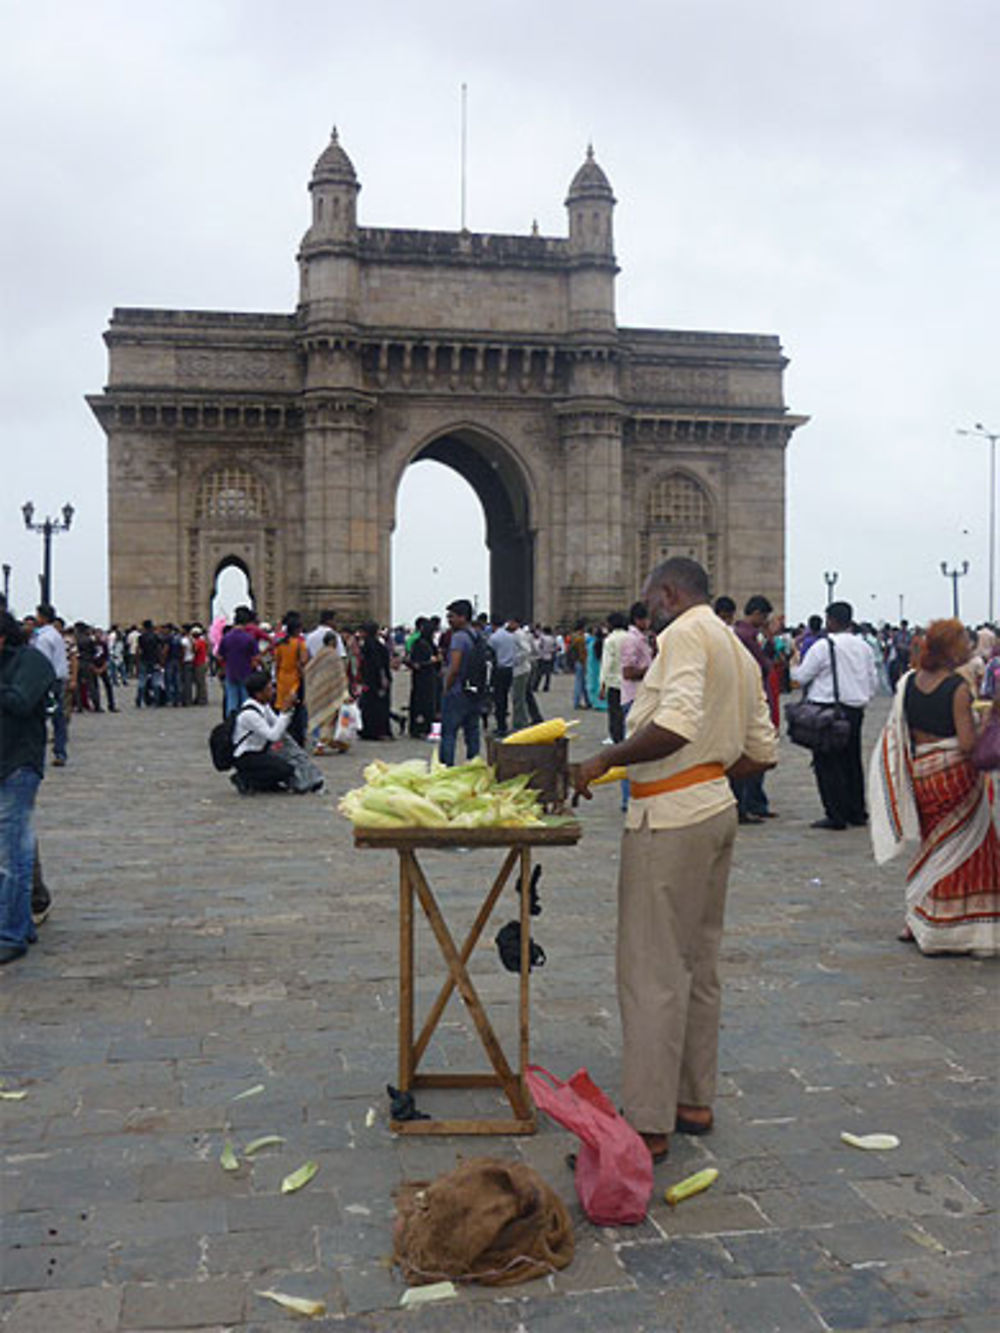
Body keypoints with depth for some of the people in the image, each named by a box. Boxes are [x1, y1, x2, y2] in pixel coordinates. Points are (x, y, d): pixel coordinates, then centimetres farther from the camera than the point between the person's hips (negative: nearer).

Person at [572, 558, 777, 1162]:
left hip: (671, 819, -10)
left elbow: (677, 725, -27)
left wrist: (605, 760, -19)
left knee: (653, 973, -4)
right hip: (718, 809, 10)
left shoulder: (685, 634, -12)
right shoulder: (740, 652, 16)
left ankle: (649, 1125, 3)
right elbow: (762, 752, 16)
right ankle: (695, 1100, 27)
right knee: (699, 965, 17)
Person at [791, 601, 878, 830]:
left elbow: (801, 677, -7)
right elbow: (873, 682, 13)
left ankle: (836, 815, -2)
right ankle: (857, 812, 20)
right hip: (856, 710, 7)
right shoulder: (863, 647, 8)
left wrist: (794, 664, 13)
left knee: (828, 764, -1)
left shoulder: (823, 646, -12)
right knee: (853, 761, 15)